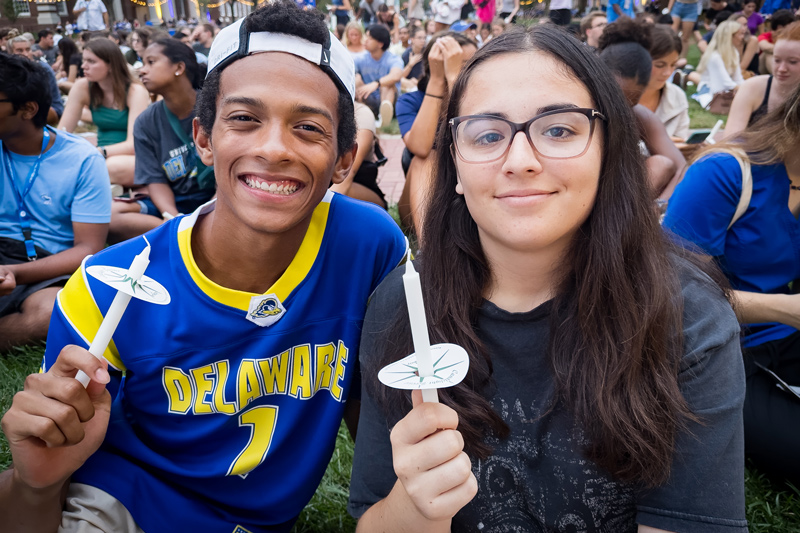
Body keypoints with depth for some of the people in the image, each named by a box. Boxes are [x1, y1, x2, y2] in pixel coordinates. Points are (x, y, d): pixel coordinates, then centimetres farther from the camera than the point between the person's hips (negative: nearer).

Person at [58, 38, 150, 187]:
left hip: (135, 160, -3)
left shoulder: (136, 92, -12)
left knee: (114, 166, -37)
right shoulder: (82, 87, 0)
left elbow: (133, 144, -22)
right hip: (101, 159, 3)